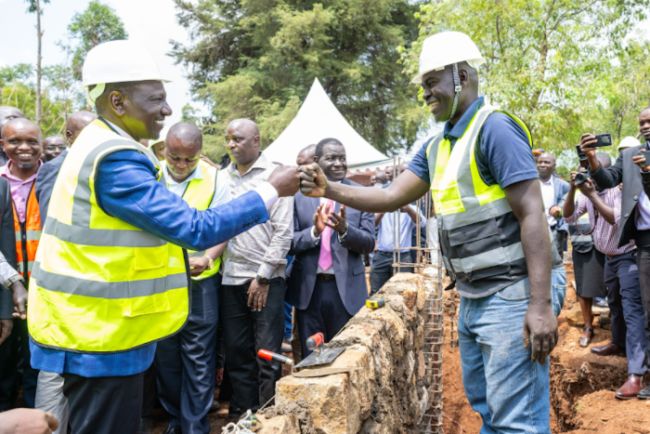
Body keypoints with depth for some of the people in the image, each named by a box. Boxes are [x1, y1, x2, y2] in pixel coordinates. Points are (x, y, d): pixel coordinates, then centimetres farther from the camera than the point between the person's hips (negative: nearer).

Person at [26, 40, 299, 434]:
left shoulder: (98, 145, 10)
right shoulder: (116, 160, -22)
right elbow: (195, 229, -25)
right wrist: (272, 191, -18)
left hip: (97, 327, 10)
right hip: (101, 336, -10)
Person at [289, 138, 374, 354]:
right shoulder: (299, 194, 1)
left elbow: (369, 243, -3)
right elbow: (289, 241, -2)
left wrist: (344, 229, -22)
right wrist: (314, 231, -21)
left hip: (346, 289, 0)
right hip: (308, 288, 0)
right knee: (310, 358, 11)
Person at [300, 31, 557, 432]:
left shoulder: (495, 129, -14)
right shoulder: (436, 148, 12)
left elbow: (533, 216, -19)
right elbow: (391, 197, 12)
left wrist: (541, 304, -23)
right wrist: (329, 190, -1)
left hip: (510, 297, -9)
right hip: (471, 299, 9)